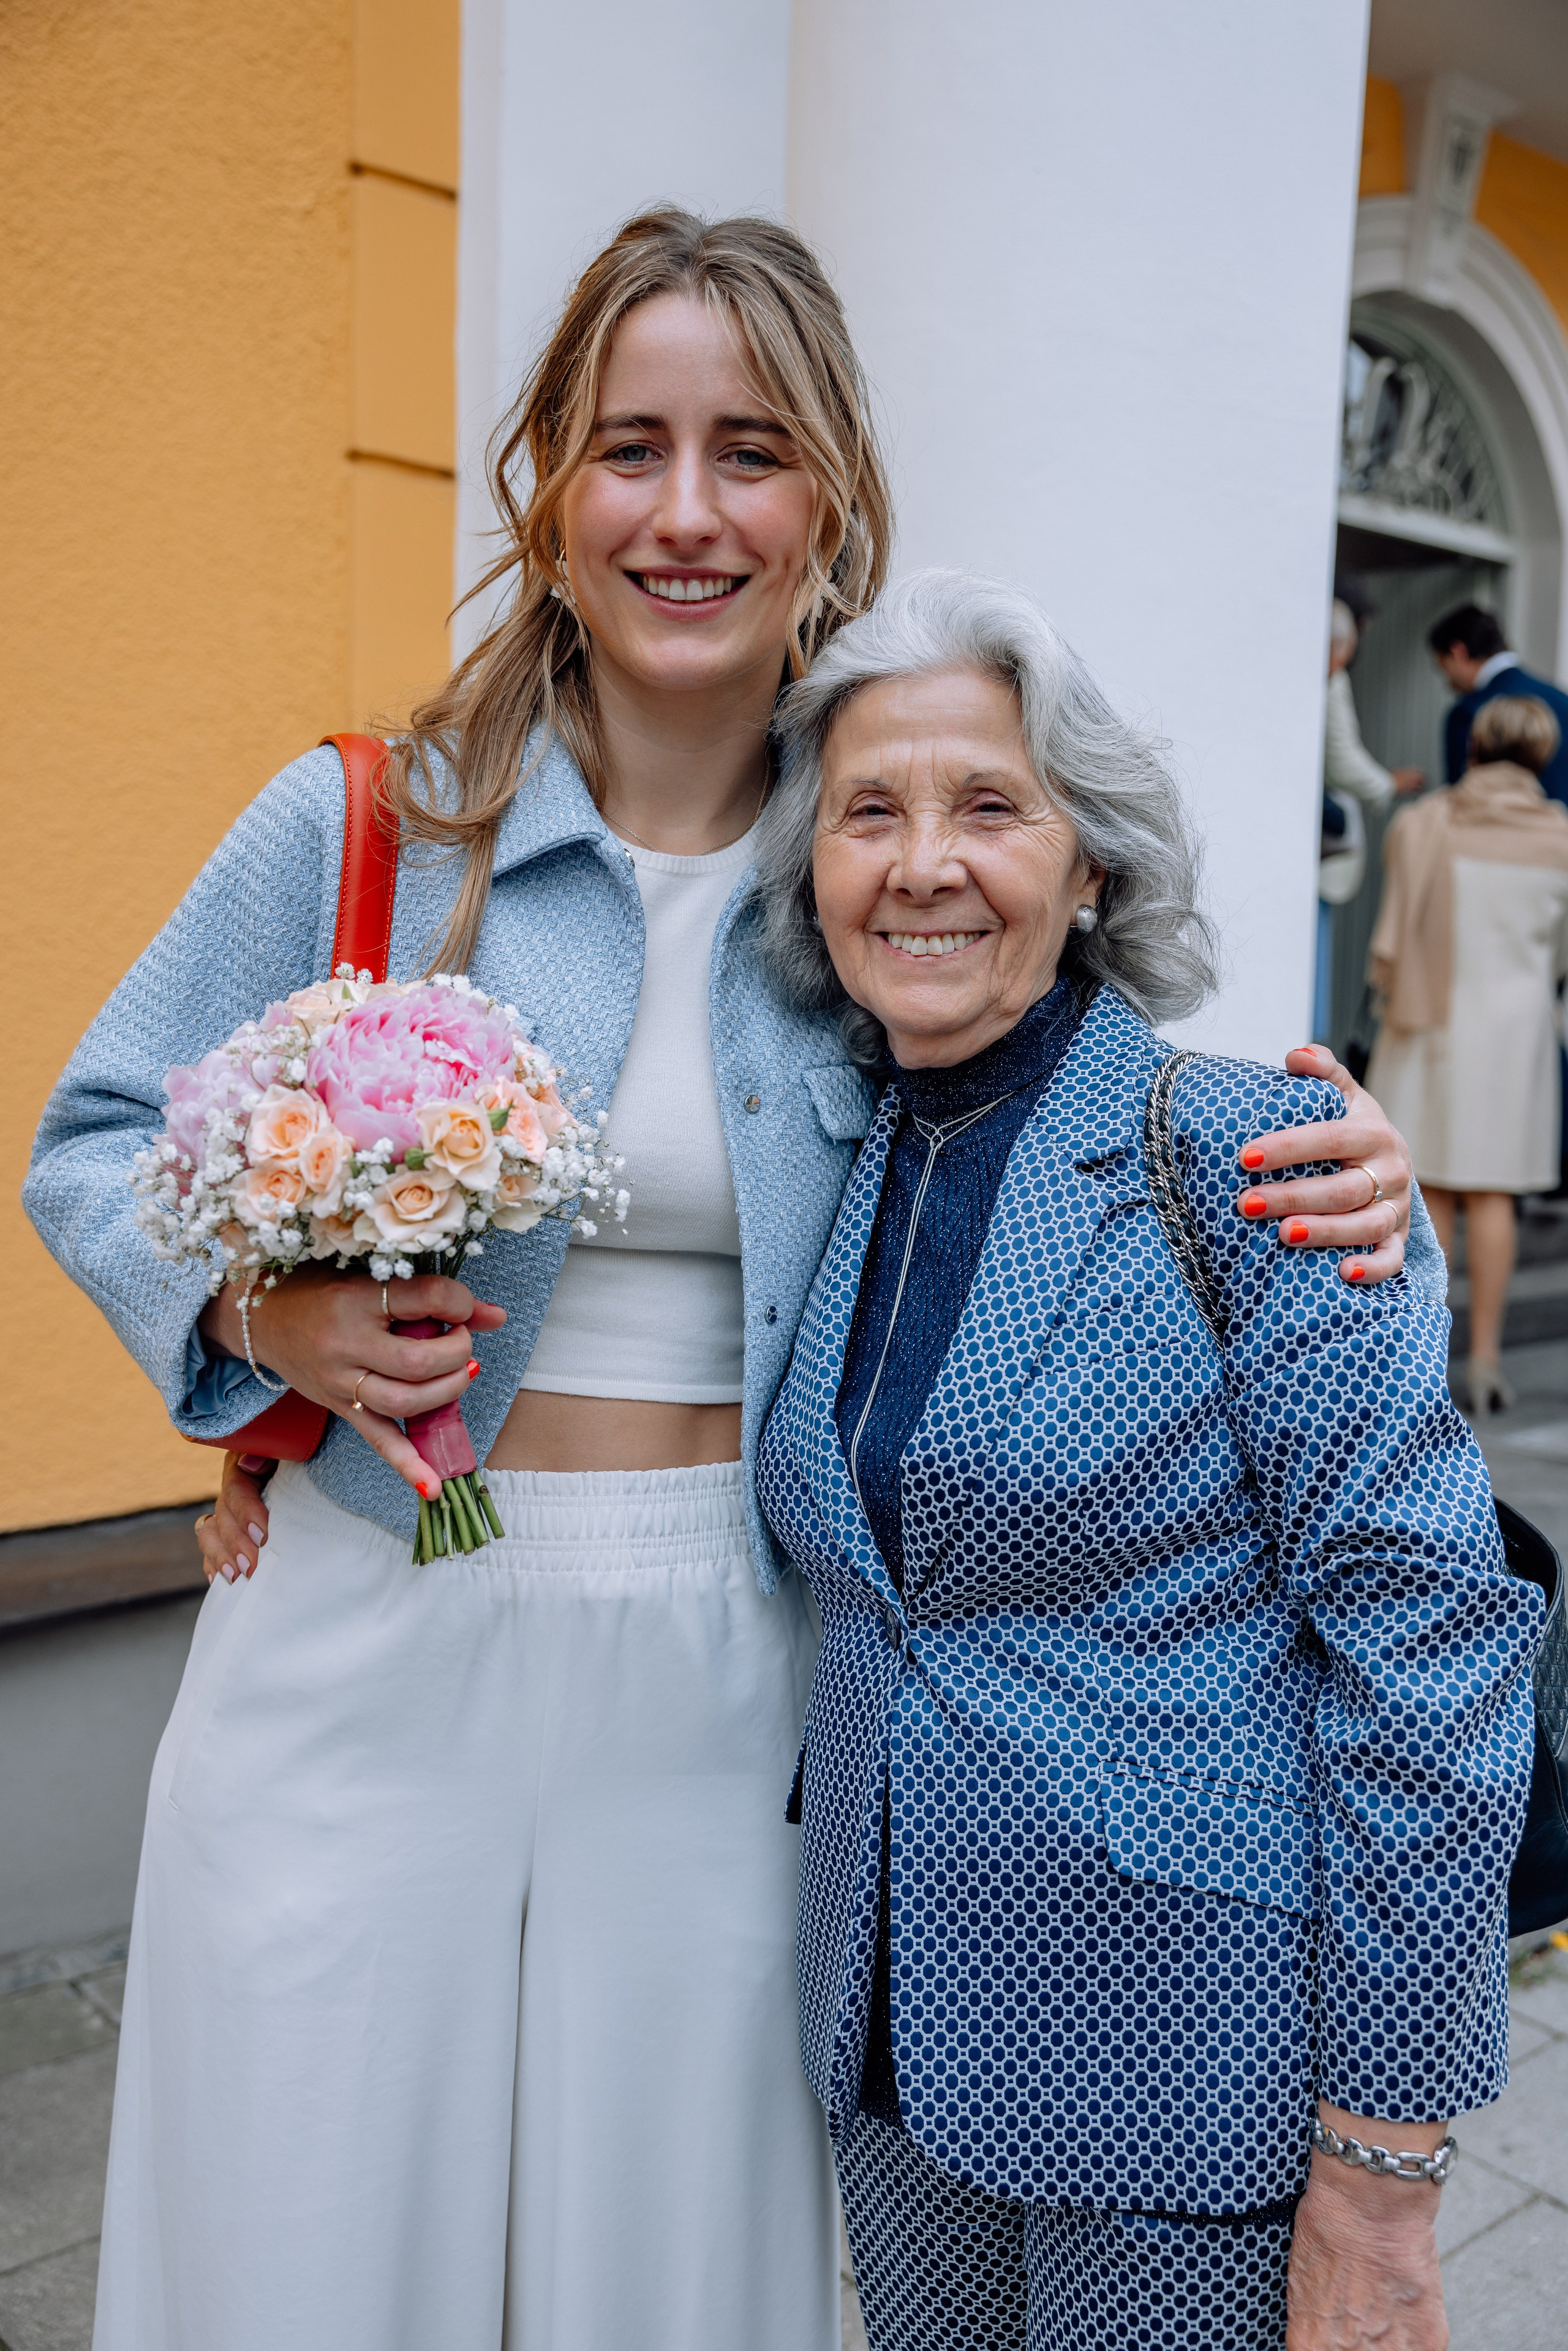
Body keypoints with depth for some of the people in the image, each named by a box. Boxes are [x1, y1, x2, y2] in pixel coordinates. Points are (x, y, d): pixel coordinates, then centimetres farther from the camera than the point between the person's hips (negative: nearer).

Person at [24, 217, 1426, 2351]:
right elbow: (96, 1142, 3)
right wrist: (260, 1306, -17)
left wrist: (1329, 1177, -11)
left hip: (715, 1686, 2)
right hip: (370, 1657, -1)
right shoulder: (366, 825, -6)